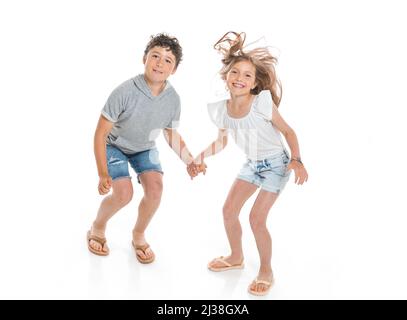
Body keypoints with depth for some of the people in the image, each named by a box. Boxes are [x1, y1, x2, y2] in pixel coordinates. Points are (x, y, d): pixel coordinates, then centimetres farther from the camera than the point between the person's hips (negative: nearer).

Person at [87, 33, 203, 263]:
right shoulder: (125, 92, -33)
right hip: (115, 145, -3)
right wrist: (103, 174, -29)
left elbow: (172, 135, -3)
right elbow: (101, 133, -25)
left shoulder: (173, 99, -20)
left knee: (155, 188, -17)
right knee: (124, 193, -20)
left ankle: (139, 235, 11)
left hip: (145, 148, 4)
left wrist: (190, 161, -19)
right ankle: (98, 228, 13)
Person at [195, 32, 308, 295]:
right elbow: (222, 141, 5)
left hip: (276, 164, -6)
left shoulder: (262, 103, -26)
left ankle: (266, 271, 13)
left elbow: (288, 131, -16)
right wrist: (199, 157, -9)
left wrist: (297, 161, -28)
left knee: (257, 219, -10)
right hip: (252, 164, 6)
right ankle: (236, 257, 34)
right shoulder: (221, 109, -10)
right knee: (229, 210, 8)